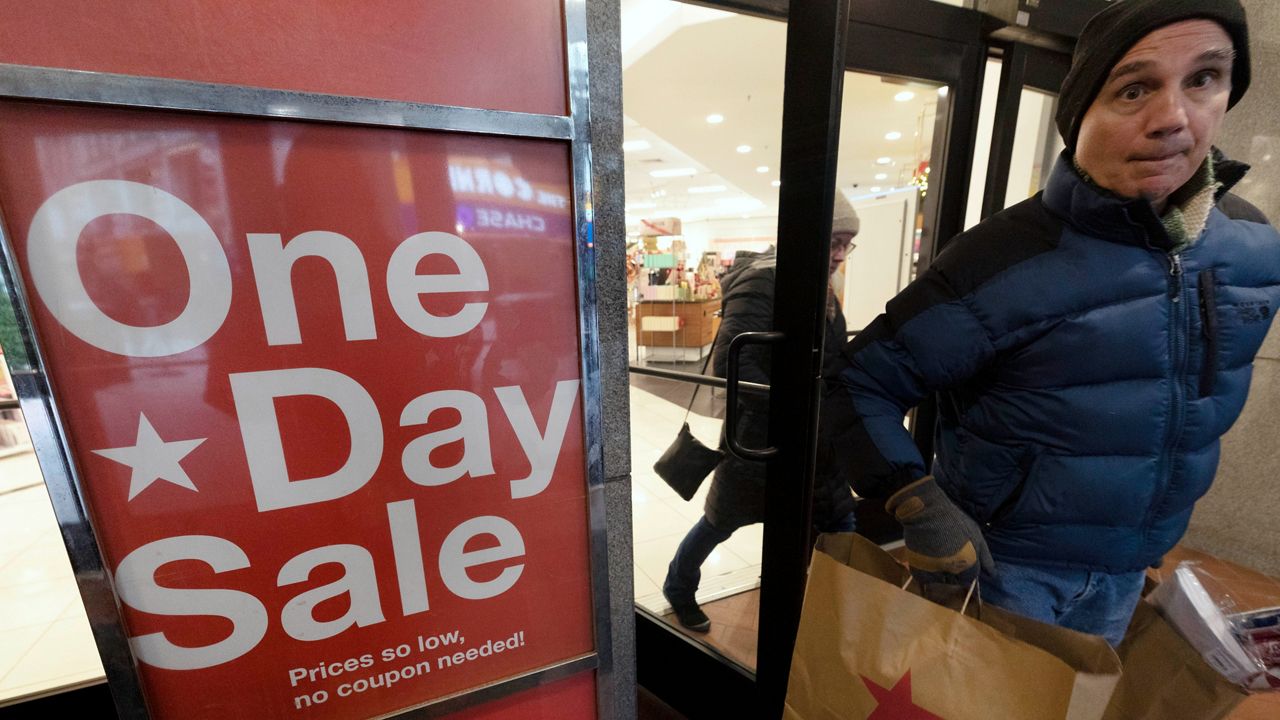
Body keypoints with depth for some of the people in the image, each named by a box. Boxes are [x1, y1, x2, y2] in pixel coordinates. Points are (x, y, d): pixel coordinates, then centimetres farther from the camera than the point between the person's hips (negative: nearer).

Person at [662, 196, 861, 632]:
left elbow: (831, 362, 15)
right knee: (721, 522, 13)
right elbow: (729, 362, -29)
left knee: (838, 525, 14)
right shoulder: (762, 283, -19)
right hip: (762, 435, -7)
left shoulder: (825, 291, 7)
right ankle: (678, 588, 42)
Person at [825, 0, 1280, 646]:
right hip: (997, 567, -6)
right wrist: (918, 505, -31)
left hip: (1126, 575, 7)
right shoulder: (1001, 262, -26)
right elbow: (858, 384, -22)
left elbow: (1198, 412, 13)